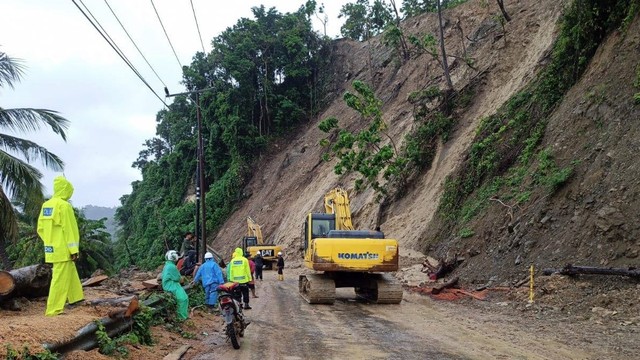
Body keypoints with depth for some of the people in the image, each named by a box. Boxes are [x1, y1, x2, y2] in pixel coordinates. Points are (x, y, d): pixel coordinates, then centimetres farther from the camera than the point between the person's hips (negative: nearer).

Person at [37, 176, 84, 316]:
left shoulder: (46, 205, 9)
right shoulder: (64, 206, -17)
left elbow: (40, 228, 13)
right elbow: (69, 230, -18)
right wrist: (74, 249, -14)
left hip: (51, 248, 9)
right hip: (63, 250, -9)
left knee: (71, 272, 22)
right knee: (60, 279, -3)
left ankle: (75, 297, 34)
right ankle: (53, 310, -1)